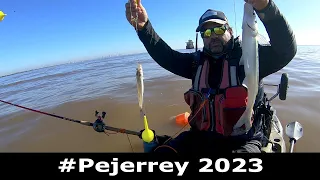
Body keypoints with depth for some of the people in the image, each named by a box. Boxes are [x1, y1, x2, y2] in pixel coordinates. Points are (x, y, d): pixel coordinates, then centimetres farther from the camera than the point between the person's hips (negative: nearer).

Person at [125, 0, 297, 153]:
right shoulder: (198, 61, 8)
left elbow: (285, 50, -19)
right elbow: (166, 56, 1)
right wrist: (143, 27, -13)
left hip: (242, 141, -4)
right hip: (201, 136, 5)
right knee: (161, 151, -11)